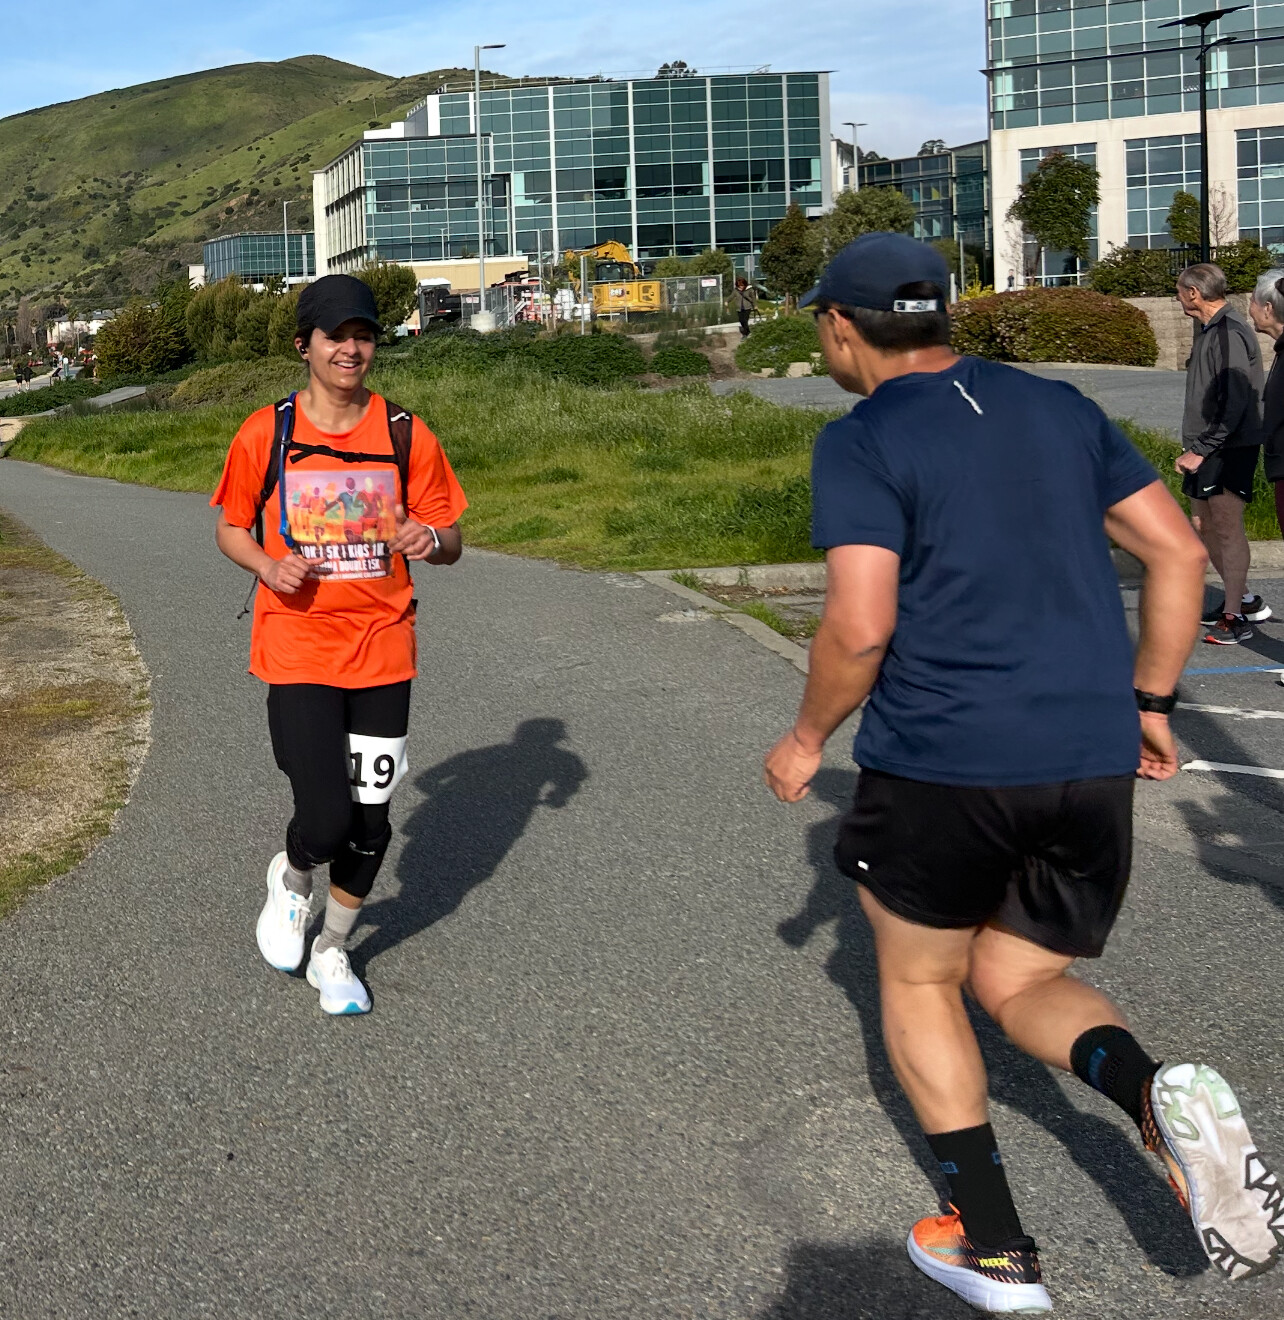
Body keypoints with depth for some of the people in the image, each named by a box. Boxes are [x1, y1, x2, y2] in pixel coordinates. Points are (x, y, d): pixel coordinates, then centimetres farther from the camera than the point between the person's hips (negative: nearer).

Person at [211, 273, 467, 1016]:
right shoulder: (265, 434, -2)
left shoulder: (406, 435, 1)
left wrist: (432, 540, -18)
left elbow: (451, 542, 6)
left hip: (382, 650, 2)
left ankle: (333, 953, 32)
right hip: (297, 651, -2)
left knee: (371, 822, 9)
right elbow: (230, 529, 9)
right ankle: (292, 878, 24)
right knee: (326, 820, -14)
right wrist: (267, 565, -13)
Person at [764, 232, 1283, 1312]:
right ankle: (1158, 1093, -11)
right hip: (1093, 761, 5)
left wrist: (807, 739, 2)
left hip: (939, 759, -5)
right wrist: (1150, 703, 18)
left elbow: (860, 627, -15)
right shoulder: (1060, 408, 11)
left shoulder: (861, 444, -6)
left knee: (919, 981, 18)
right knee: (1018, 980, 20)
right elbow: (1180, 553, 10)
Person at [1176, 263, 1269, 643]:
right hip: (1204, 448, 10)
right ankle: (1245, 600, 26)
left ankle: (1234, 617, -4)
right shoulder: (1207, 330, 14)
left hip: (1231, 448, -10)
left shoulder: (1230, 333, -16)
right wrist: (1193, 446, 14)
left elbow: (1235, 403, -22)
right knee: (1203, 525, 13)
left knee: (1227, 527, -9)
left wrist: (1200, 450, -21)